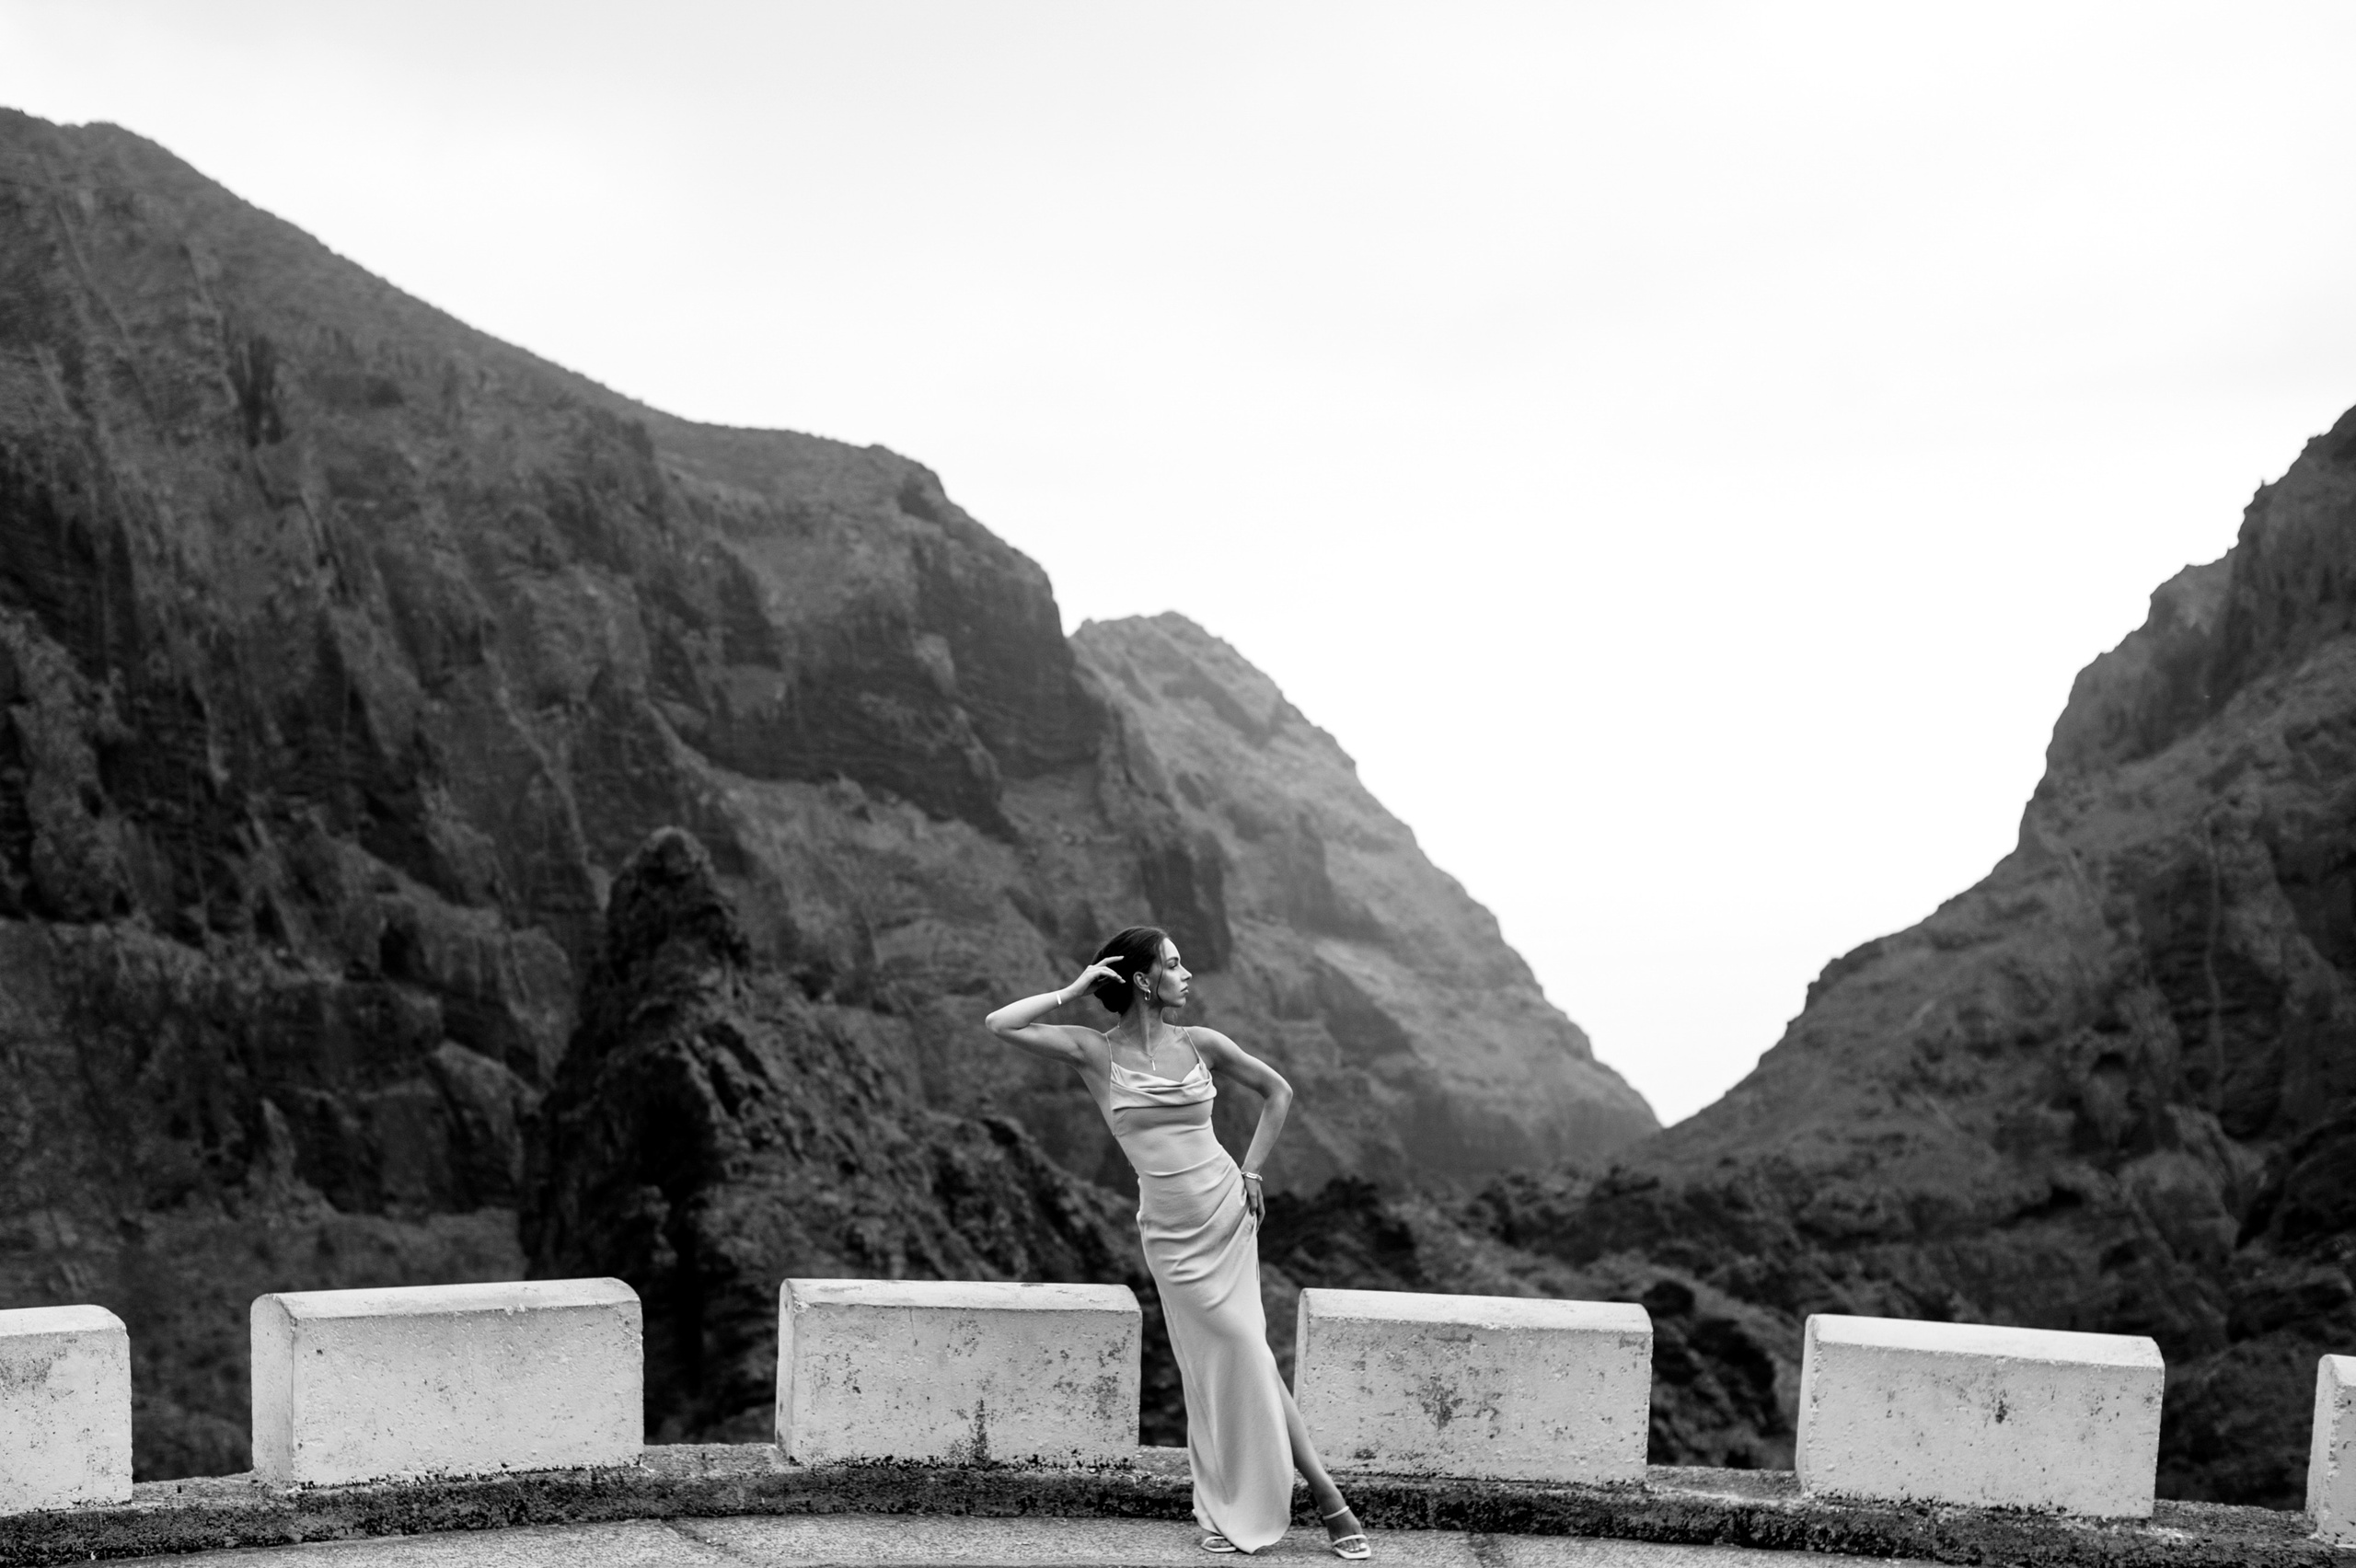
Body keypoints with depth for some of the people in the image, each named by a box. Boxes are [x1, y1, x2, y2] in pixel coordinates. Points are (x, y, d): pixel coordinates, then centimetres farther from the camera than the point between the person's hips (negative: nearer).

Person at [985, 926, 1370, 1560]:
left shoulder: (1200, 1044, 0)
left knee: (1236, 1355, 0)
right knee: (1236, 1351, -3)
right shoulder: (1095, 1052, -6)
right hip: (1169, 1233, -2)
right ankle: (1324, 1493, 9)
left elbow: (1277, 1091, 13)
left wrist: (1251, 1170, 7)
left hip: (1228, 1215, 2)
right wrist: (1074, 990, -11)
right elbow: (1000, 1024, -15)